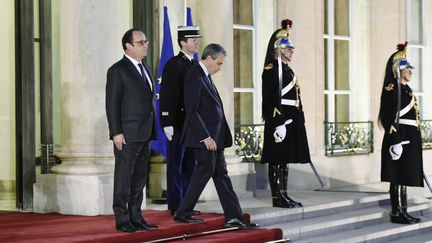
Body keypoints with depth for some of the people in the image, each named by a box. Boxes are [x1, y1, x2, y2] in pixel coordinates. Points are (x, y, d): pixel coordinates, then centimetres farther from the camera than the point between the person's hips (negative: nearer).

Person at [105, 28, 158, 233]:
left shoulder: (145, 69, 16)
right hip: (127, 135, -8)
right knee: (124, 178, -2)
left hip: (145, 135, 8)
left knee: (139, 179, 12)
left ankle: (136, 217, 19)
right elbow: (112, 104, -12)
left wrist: (152, 131, 15)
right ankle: (122, 220, 3)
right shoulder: (117, 70, -8)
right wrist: (116, 132, -17)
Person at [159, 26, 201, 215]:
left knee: (190, 164, 11)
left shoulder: (195, 65, 15)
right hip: (177, 122, -7)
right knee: (175, 165, -1)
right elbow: (166, 95, -12)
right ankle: (175, 206, 4)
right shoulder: (173, 64, -8)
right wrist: (167, 123, -18)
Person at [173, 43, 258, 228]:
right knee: (205, 171, -4)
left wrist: (217, 136, 11)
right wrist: (205, 137, -22)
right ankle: (182, 213, 6)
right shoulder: (194, 76, -14)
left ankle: (233, 216, 11)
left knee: (221, 174, 9)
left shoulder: (206, 76, 16)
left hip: (214, 136, 10)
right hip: (204, 137, -10)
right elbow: (192, 111, -19)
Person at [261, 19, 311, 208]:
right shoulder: (272, 71, -12)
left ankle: (283, 195, 16)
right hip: (279, 121, -10)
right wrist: (279, 123, -24)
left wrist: (298, 120, 20)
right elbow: (272, 99, -19)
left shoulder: (287, 70, 19)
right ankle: (277, 197, -3)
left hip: (290, 120, 10)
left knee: (285, 160, 11)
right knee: (277, 160, -5)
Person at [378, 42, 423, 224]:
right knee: (399, 177, -6)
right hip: (400, 139, -10)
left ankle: (402, 211, 16)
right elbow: (390, 118, -20)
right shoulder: (392, 90, -13)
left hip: (409, 139, 10)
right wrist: (395, 142, -24)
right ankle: (397, 213, -2)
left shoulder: (405, 90, 17)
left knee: (403, 177, 11)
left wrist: (413, 141, 23)